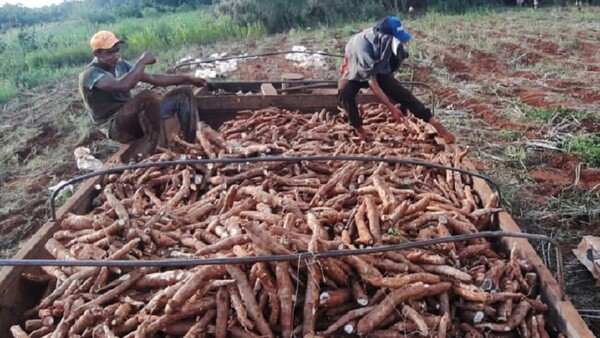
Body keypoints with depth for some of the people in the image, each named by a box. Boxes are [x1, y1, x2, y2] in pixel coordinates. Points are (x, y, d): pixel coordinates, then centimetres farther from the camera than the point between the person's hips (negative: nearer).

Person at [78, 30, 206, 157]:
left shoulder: (120, 65, 10)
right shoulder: (90, 74, -15)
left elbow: (153, 78, 13)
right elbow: (122, 85, -34)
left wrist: (187, 78, 9)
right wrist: (142, 61, -22)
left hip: (135, 117, 9)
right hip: (115, 127, -9)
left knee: (184, 93, 0)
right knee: (146, 97, -38)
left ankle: (190, 144, -15)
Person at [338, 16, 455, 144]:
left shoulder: (385, 40, -22)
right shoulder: (362, 46, -40)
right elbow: (372, 83, -38)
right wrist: (392, 108, -39)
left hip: (378, 71, 5)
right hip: (355, 74, -4)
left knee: (403, 93, -14)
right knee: (345, 92, -37)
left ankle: (435, 124, -13)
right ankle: (359, 130, -20)